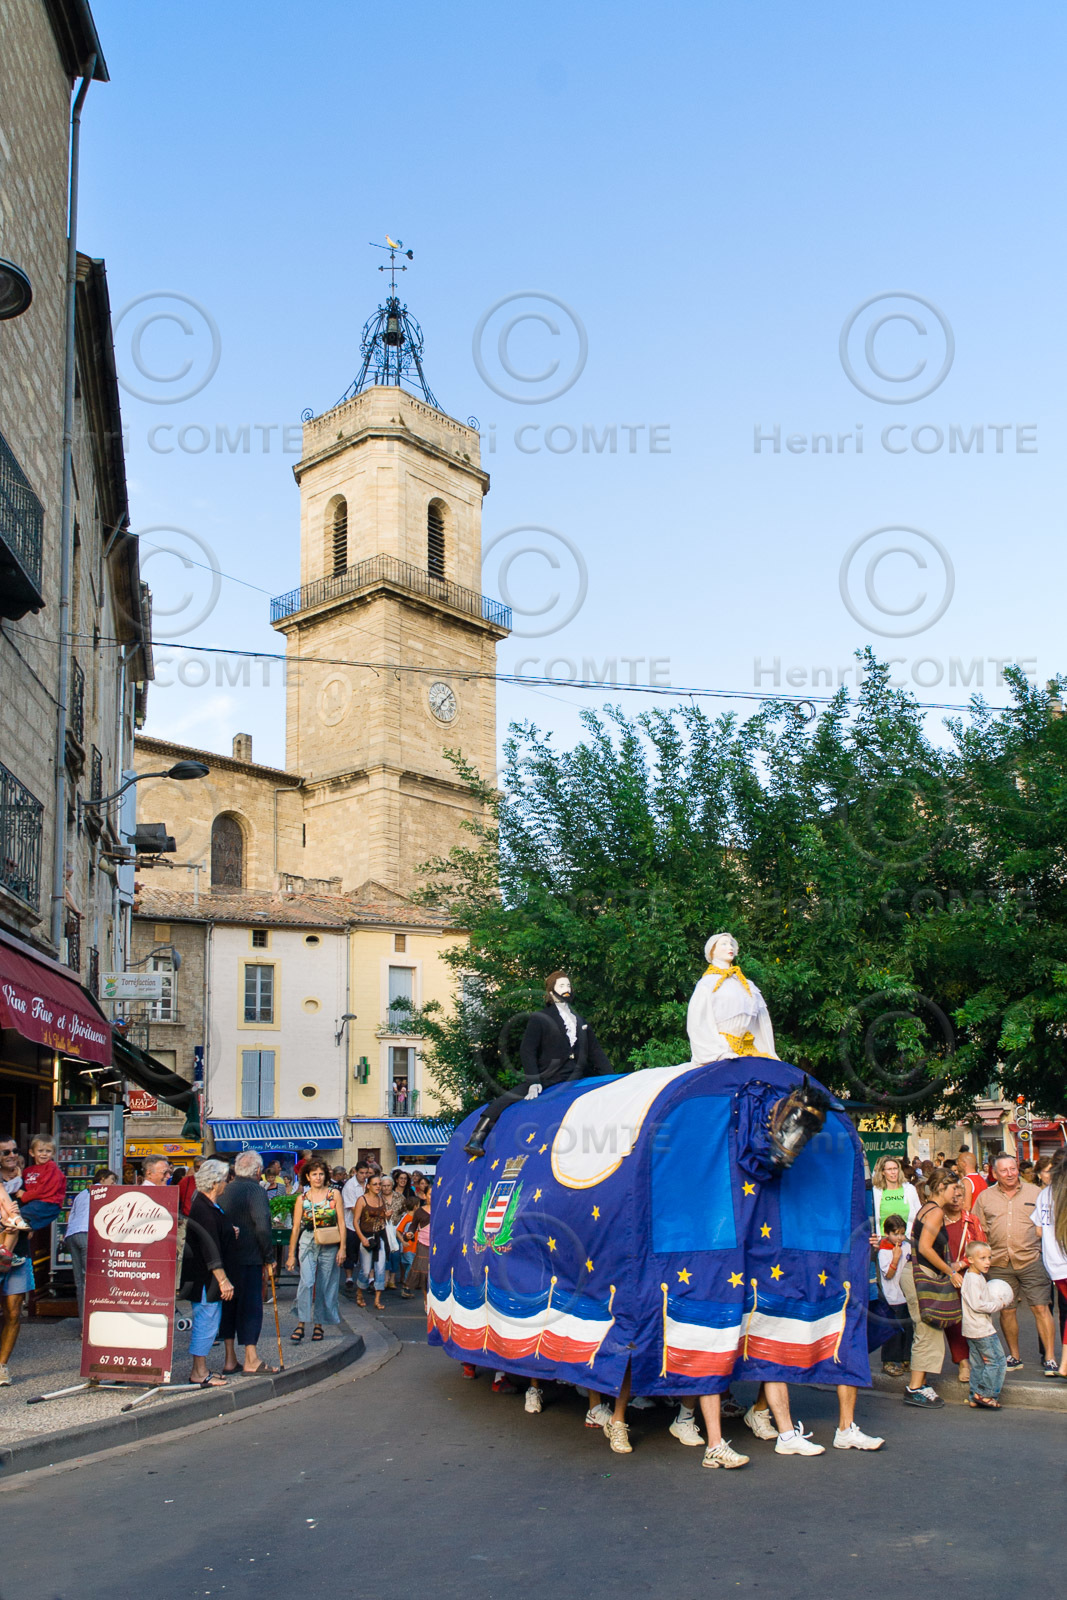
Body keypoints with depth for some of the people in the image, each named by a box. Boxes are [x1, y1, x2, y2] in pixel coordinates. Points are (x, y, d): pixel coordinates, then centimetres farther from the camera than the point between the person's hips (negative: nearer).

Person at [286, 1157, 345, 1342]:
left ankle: (319, 1324, 17)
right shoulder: (302, 1199, 4)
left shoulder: (334, 1194, 2)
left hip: (330, 1245, 0)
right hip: (308, 1243, 0)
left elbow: (341, 1223, 2)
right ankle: (300, 1324, -13)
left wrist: (342, 1248, -5)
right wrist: (291, 1254, 2)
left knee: (325, 1286, 5)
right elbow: (296, 1228, 4)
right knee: (307, 1282, -16)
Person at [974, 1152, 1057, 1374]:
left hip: (1031, 1261, -2)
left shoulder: (1035, 1192, 6)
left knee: (1040, 1308, -5)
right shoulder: (985, 1197, 9)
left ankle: (1050, 1359, 2)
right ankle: (1014, 1356, 21)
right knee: (1006, 1310, 7)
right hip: (999, 1264, 2)